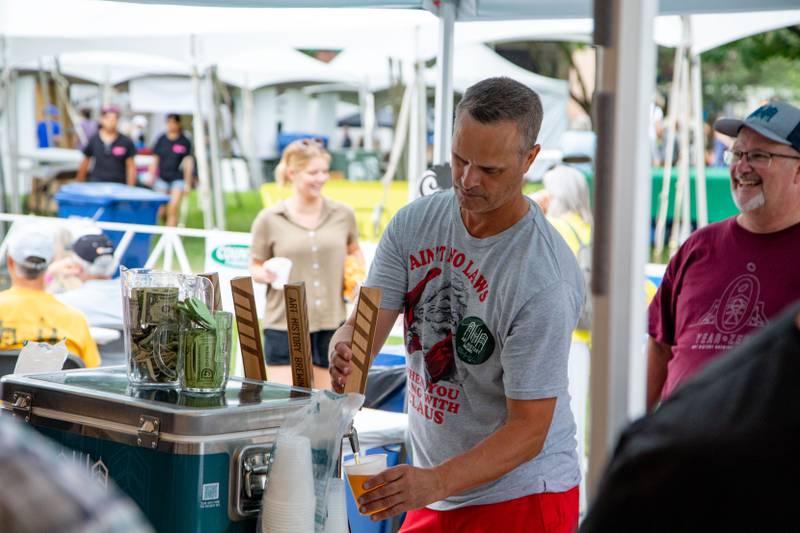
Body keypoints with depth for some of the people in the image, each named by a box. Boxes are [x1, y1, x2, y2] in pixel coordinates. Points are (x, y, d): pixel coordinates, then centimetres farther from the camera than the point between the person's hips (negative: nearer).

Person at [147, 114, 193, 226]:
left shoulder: (185, 142, 1)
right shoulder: (161, 139, 5)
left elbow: (188, 163, 2)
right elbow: (155, 160, 11)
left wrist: (187, 183, -1)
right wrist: (151, 178, 6)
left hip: (177, 179, -2)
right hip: (162, 178, 2)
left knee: (173, 209, -12)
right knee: (161, 211, 0)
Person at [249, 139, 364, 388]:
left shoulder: (342, 214, 4)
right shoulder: (269, 219, -3)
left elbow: (355, 251, 22)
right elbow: (255, 266, 5)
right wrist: (264, 274, -17)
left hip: (332, 323, 3)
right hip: (284, 324, -3)